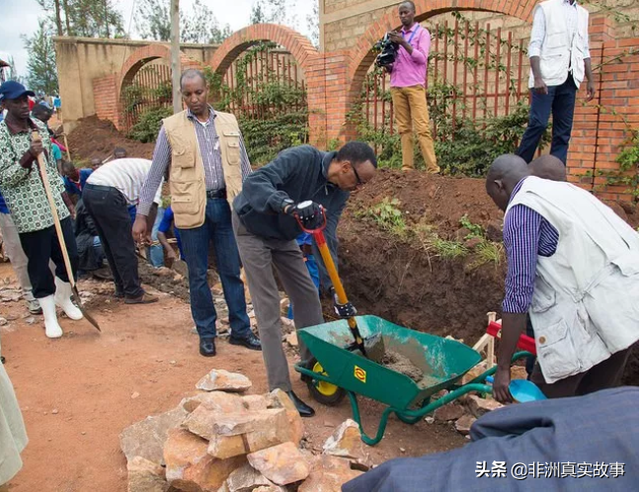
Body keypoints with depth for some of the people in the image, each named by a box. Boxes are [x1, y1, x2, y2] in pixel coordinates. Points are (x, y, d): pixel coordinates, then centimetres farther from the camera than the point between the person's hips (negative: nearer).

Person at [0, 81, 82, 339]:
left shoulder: (40, 126, 8)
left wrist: (62, 191, 16)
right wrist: (28, 158, -27)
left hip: (56, 205, 6)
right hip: (28, 213, -5)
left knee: (70, 256, 11)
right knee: (39, 265, 5)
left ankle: (63, 298, 37)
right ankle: (49, 315, 22)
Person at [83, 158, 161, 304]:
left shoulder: (140, 167, 30)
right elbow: (152, 205, -5)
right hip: (106, 194, -9)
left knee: (111, 246, 18)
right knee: (124, 247, 1)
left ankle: (121, 288, 28)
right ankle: (134, 293, 9)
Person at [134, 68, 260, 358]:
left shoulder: (228, 122, 7)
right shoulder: (171, 127, 0)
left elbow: (244, 167, 13)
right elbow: (155, 174, 3)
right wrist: (141, 214, 0)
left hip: (226, 205, 2)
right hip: (192, 210, -2)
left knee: (232, 271, 9)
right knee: (197, 276, 8)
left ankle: (241, 330, 22)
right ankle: (206, 333, 24)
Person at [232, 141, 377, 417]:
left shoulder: (339, 192, -10)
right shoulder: (303, 157, -30)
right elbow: (254, 183, -41)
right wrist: (289, 205, -59)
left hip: (283, 234, 7)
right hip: (252, 227, -7)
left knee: (307, 295, 8)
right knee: (268, 306, -8)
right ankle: (280, 389, -2)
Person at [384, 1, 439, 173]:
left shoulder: (422, 32, 7)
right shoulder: (396, 35, 21)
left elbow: (422, 58, -7)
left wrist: (403, 42, -15)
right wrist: (386, 65, 0)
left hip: (415, 86, -5)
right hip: (397, 87, 5)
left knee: (421, 127, -12)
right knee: (404, 128, -1)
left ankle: (433, 168, -14)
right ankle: (407, 167, -4)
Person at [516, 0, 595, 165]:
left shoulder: (583, 14, 19)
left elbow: (584, 50, 20)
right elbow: (535, 45, -5)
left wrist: (590, 80, 13)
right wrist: (537, 77, -17)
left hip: (570, 79, 5)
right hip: (547, 77, -5)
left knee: (564, 129, 1)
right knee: (538, 124, -11)